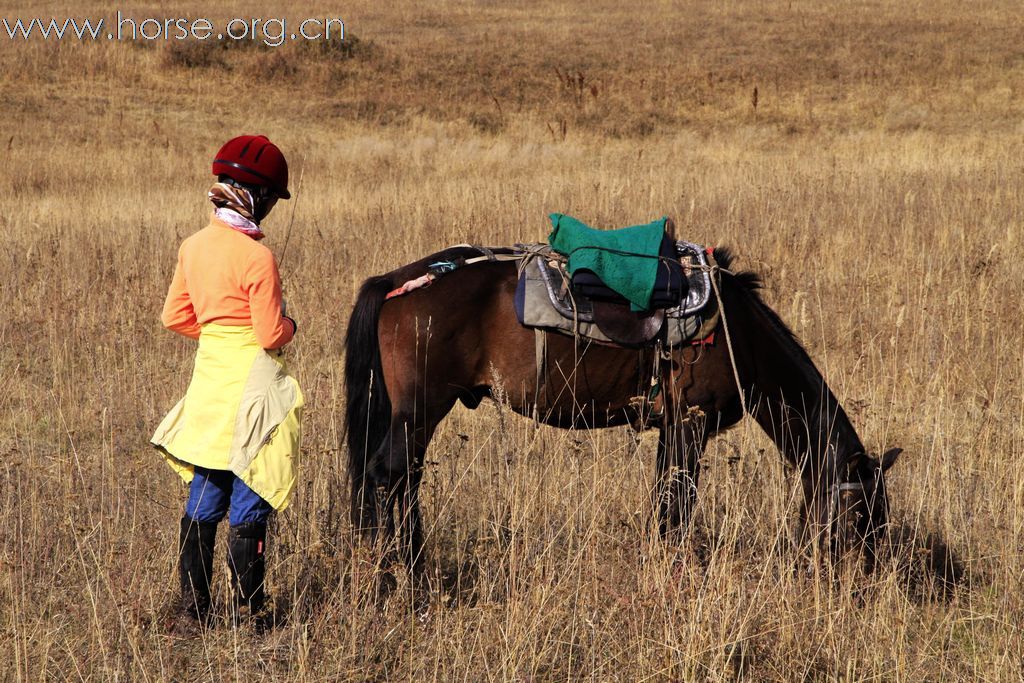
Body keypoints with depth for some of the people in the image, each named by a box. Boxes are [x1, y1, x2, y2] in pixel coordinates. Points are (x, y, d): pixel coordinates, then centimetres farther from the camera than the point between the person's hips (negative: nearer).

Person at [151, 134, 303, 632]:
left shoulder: (193, 247, 3)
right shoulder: (257, 259, -17)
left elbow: (176, 317, 10)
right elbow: (272, 334, -16)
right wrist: (290, 326, 5)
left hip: (208, 378, 7)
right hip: (252, 383, -7)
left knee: (202, 502, 13)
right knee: (248, 507, 1)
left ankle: (192, 609, 16)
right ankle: (247, 611, 7)